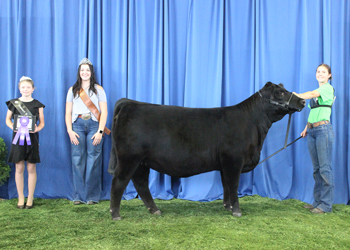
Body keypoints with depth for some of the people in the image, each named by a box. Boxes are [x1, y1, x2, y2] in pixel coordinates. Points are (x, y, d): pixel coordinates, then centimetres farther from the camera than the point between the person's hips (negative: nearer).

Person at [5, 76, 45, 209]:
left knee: (31, 168, 2)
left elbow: (42, 122, 8)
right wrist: (13, 127, -8)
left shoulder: (37, 104, 5)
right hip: (18, 137, 0)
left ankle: (30, 198, 12)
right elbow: (8, 119, 12)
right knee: (19, 168, 2)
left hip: (32, 138, 0)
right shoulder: (13, 103, 6)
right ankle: (20, 198, 12)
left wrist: (37, 128, -13)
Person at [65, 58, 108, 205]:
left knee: (93, 161, -4)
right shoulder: (73, 90, 16)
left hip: (94, 125, -2)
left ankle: (92, 196, 2)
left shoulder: (98, 90, 11)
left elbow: (104, 112, 4)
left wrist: (100, 131, -6)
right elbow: (68, 112, 12)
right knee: (77, 160, -2)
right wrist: (69, 130, -1)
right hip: (77, 125, 2)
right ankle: (79, 196, 5)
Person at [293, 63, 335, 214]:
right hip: (312, 131, 8)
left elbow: (312, 95, -21)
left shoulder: (328, 88, -3)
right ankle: (317, 201, 16)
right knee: (316, 168, 10)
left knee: (325, 167, -7)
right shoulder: (317, 92, 20)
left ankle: (326, 204, -4)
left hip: (323, 130, -8)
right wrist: (306, 128, 13)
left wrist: (295, 95, -31)